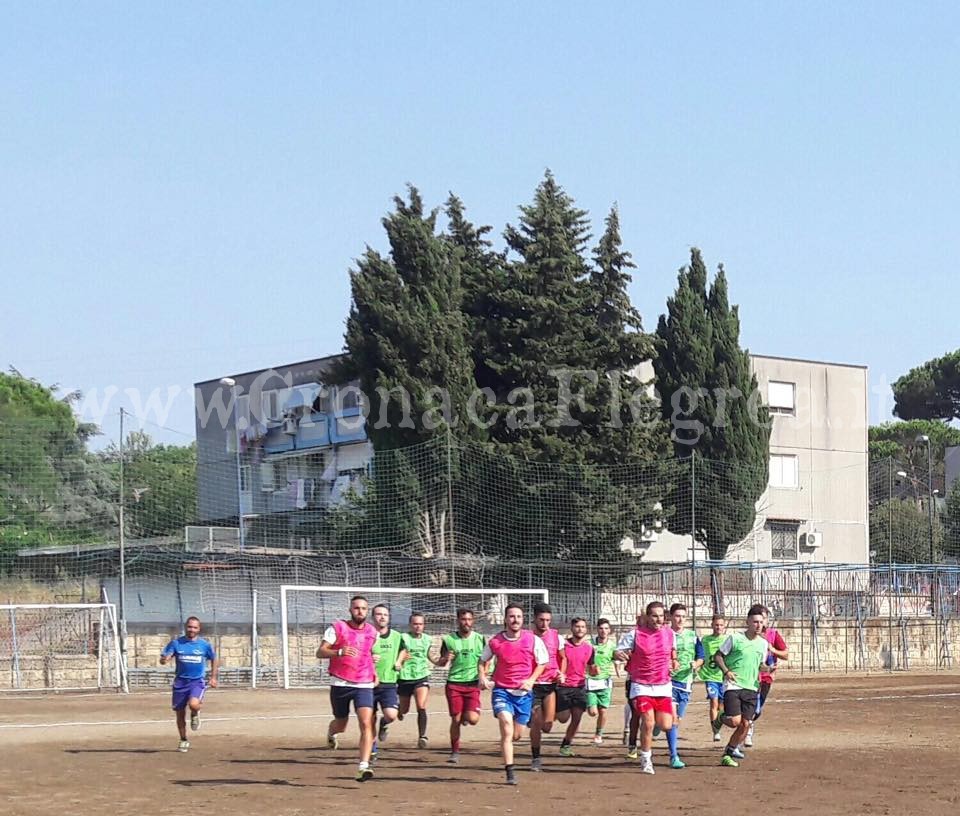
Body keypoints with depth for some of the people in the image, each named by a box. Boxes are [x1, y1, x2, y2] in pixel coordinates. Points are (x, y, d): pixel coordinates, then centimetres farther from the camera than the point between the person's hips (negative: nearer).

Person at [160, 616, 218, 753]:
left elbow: (214, 660, 15)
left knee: (193, 704, -29)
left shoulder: (204, 645, 0)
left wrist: (213, 677, 9)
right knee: (180, 713, 6)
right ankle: (183, 741, 26)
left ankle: (195, 714, 9)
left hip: (197, 681, -2)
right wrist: (164, 660, -31)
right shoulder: (176, 643, -1)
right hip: (180, 681, 2)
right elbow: (164, 658, -7)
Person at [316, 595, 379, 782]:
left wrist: (374, 672, 13)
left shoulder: (372, 632, 7)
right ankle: (332, 732, 52)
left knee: (366, 724, -17)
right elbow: (320, 652, -10)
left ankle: (364, 767, -21)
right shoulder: (337, 628, -5)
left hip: (364, 684, 1)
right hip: (340, 684, -1)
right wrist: (339, 652, -27)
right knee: (341, 725, 13)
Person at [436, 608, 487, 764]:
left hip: (473, 684, 0)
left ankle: (465, 716, 24)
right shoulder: (449, 639, 2)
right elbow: (440, 662, 11)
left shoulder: (480, 639, 3)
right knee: (455, 719, -2)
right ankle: (455, 752, 13)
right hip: (454, 684, 0)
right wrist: (445, 659, -12)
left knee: (473, 719, -13)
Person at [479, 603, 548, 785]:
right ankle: (510, 772, -21)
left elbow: (542, 663, 7)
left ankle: (505, 744, 47)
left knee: (517, 735, 8)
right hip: (501, 690, -2)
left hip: (524, 692, 2)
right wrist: (482, 677, -4)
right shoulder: (494, 642, -3)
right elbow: (482, 661, 14)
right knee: (506, 724, -22)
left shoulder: (533, 640, -5)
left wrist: (531, 680, -8)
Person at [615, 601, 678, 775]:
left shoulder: (669, 633, 5)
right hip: (641, 686, -4)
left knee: (666, 725, -4)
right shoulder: (635, 635, -8)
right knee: (648, 722, -17)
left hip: (663, 686, 4)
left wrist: (673, 661, 6)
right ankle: (645, 759, 2)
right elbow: (618, 652, -5)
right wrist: (620, 655, -27)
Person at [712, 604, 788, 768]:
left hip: (751, 688, 5)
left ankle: (729, 753, 15)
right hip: (733, 685, -5)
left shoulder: (763, 643, 10)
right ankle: (720, 719, 18)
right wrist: (726, 671, -14)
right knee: (735, 721, -17)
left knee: (745, 724, -2)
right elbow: (718, 656, 1)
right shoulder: (735, 638, -4)